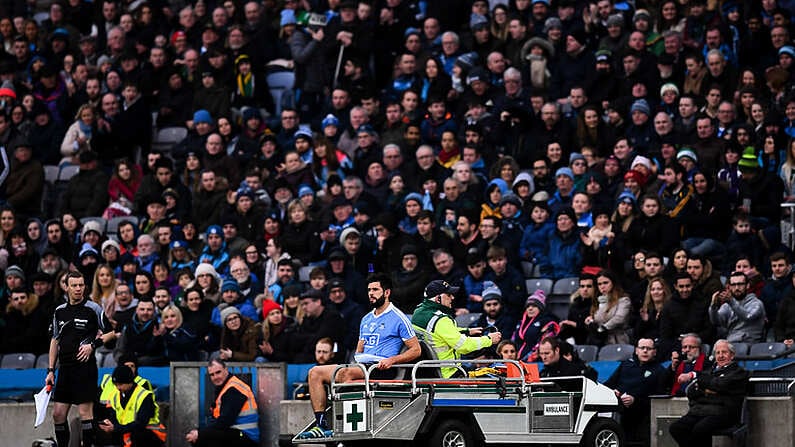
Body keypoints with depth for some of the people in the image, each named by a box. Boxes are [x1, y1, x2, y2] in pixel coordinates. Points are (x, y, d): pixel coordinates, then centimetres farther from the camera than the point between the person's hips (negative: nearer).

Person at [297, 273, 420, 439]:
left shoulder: (398, 318, 1)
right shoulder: (366, 320, 24)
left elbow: (415, 350, -3)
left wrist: (392, 360, -17)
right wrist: (356, 359, 4)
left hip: (380, 368, -8)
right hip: (361, 365, 8)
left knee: (345, 373, -36)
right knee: (315, 373, -8)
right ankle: (320, 425, -18)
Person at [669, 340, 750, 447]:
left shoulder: (739, 372, 10)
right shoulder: (709, 372, 28)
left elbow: (721, 384, -7)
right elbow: (690, 391, 17)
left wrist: (695, 376, -1)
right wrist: (705, 391, -5)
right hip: (698, 410, 6)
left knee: (699, 430, -36)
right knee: (675, 428, -24)